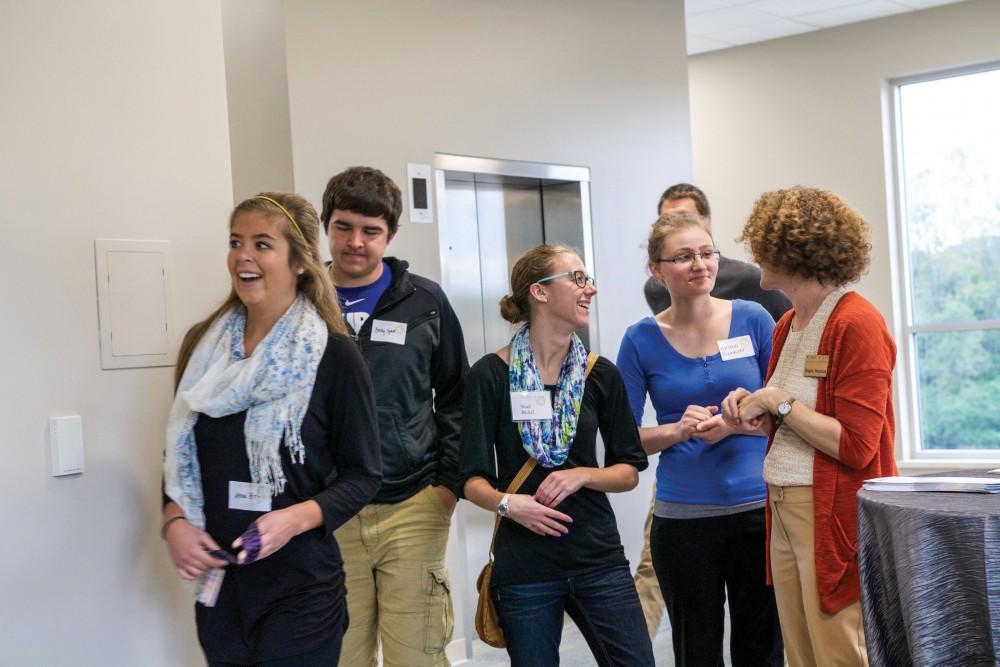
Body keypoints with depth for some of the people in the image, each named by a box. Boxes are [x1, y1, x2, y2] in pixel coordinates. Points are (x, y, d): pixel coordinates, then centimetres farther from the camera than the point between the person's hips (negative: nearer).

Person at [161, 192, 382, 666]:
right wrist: (175, 522, -5)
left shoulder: (333, 355, -9)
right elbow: (180, 452, 12)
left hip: (301, 590, -4)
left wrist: (296, 519, -21)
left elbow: (363, 474, -6)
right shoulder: (204, 345, 5)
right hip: (218, 583, 5)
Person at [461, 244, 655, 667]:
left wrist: (582, 475, -10)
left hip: (599, 558, 3)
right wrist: (505, 502, -23)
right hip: (524, 565, -2)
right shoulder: (491, 375, -5)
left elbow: (629, 472, 7)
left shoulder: (601, 375, 4)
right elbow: (474, 479, -4)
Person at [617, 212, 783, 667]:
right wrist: (679, 430, -16)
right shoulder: (642, 340, -1)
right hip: (683, 518, 0)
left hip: (757, 507, 0)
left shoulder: (752, 318, 0)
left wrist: (735, 424, -15)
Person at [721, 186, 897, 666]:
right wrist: (754, 409, 3)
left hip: (833, 518, -8)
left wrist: (777, 403, -13)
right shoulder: (788, 325, 11)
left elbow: (854, 446, -19)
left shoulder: (856, 324, -13)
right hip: (784, 511, 8)